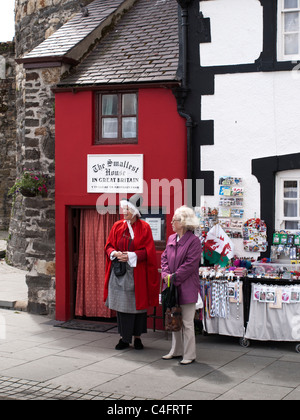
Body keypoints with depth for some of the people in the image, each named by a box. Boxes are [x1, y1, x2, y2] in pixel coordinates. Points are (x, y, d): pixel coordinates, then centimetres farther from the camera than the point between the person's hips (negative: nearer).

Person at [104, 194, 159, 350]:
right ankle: (124, 338, 13)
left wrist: (131, 256, -17)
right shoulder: (117, 226, 7)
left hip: (136, 272, -2)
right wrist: (115, 253, -13)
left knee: (137, 304, 3)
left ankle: (137, 337, 16)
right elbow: (109, 245, 8)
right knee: (121, 304, 4)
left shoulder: (144, 228, -2)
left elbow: (148, 250, -6)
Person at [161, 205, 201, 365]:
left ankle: (189, 355, 8)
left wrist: (174, 278, -16)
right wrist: (166, 274, -3)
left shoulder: (194, 241, -11)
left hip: (186, 288, -7)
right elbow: (164, 258, 14)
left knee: (187, 323, -1)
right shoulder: (171, 238, 11)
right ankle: (176, 351, 26)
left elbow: (190, 264, -16)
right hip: (172, 286, 7)